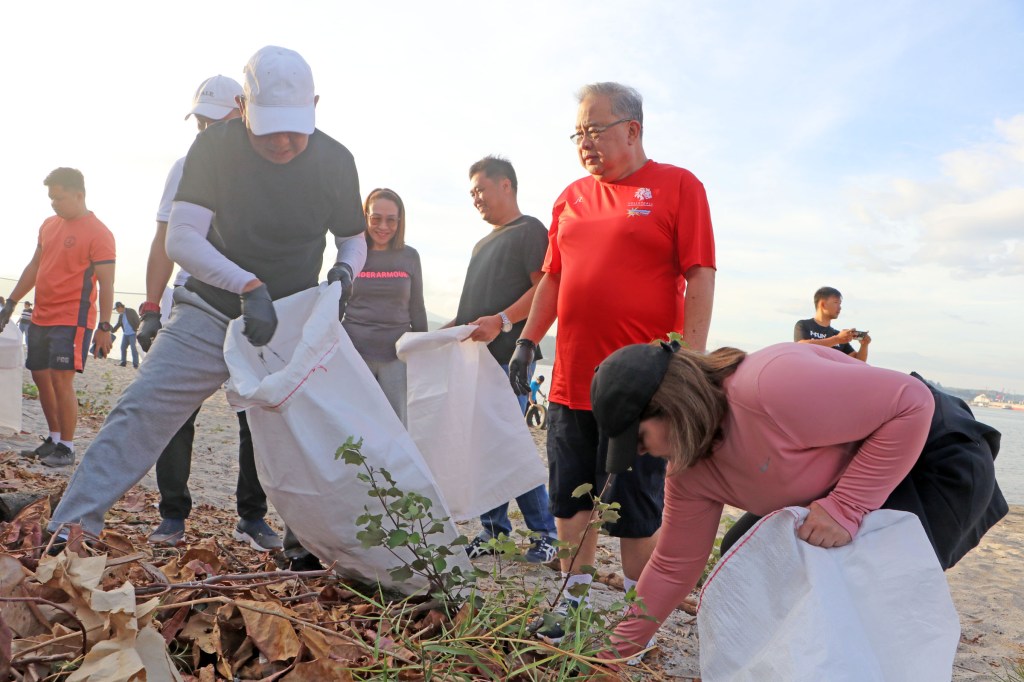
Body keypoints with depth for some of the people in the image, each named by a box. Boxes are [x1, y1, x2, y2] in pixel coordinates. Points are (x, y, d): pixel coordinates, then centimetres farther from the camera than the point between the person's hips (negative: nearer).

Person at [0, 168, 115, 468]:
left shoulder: (98, 234, -10)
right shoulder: (49, 225, 13)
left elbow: (106, 284, -13)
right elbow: (34, 267, 21)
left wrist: (104, 328, -17)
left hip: (73, 320, -8)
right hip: (41, 318, 8)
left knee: (61, 380, -10)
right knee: (41, 377, 12)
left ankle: (67, 448, 0)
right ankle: (54, 439, 26)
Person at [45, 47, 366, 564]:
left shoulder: (335, 161, -6)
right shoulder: (217, 146, -11)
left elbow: (354, 238, 8)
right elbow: (180, 238, -17)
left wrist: (344, 271, -15)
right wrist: (248, 285, -30)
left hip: (289, 327, 1)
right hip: (211, 313, -1)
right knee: (140, 411, -13)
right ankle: (70, 527, -5)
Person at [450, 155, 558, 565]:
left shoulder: (529, 231, 0)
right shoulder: (484, 243, 27)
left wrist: (502, 321, -24)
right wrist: (453, 327, 17)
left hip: (510, 356, -8)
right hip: (476, 355, 8)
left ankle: (545, 533, 2)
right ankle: (494, 530, 16)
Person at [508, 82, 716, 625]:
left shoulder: (677, 186, 0)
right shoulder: (571, 198, 15)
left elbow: (700, 278, -7)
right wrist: (527, 342, 11)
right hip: (570, 382, 5)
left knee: (636, 509, 4)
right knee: (570, 500, 12)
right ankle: (573, 600, 29)